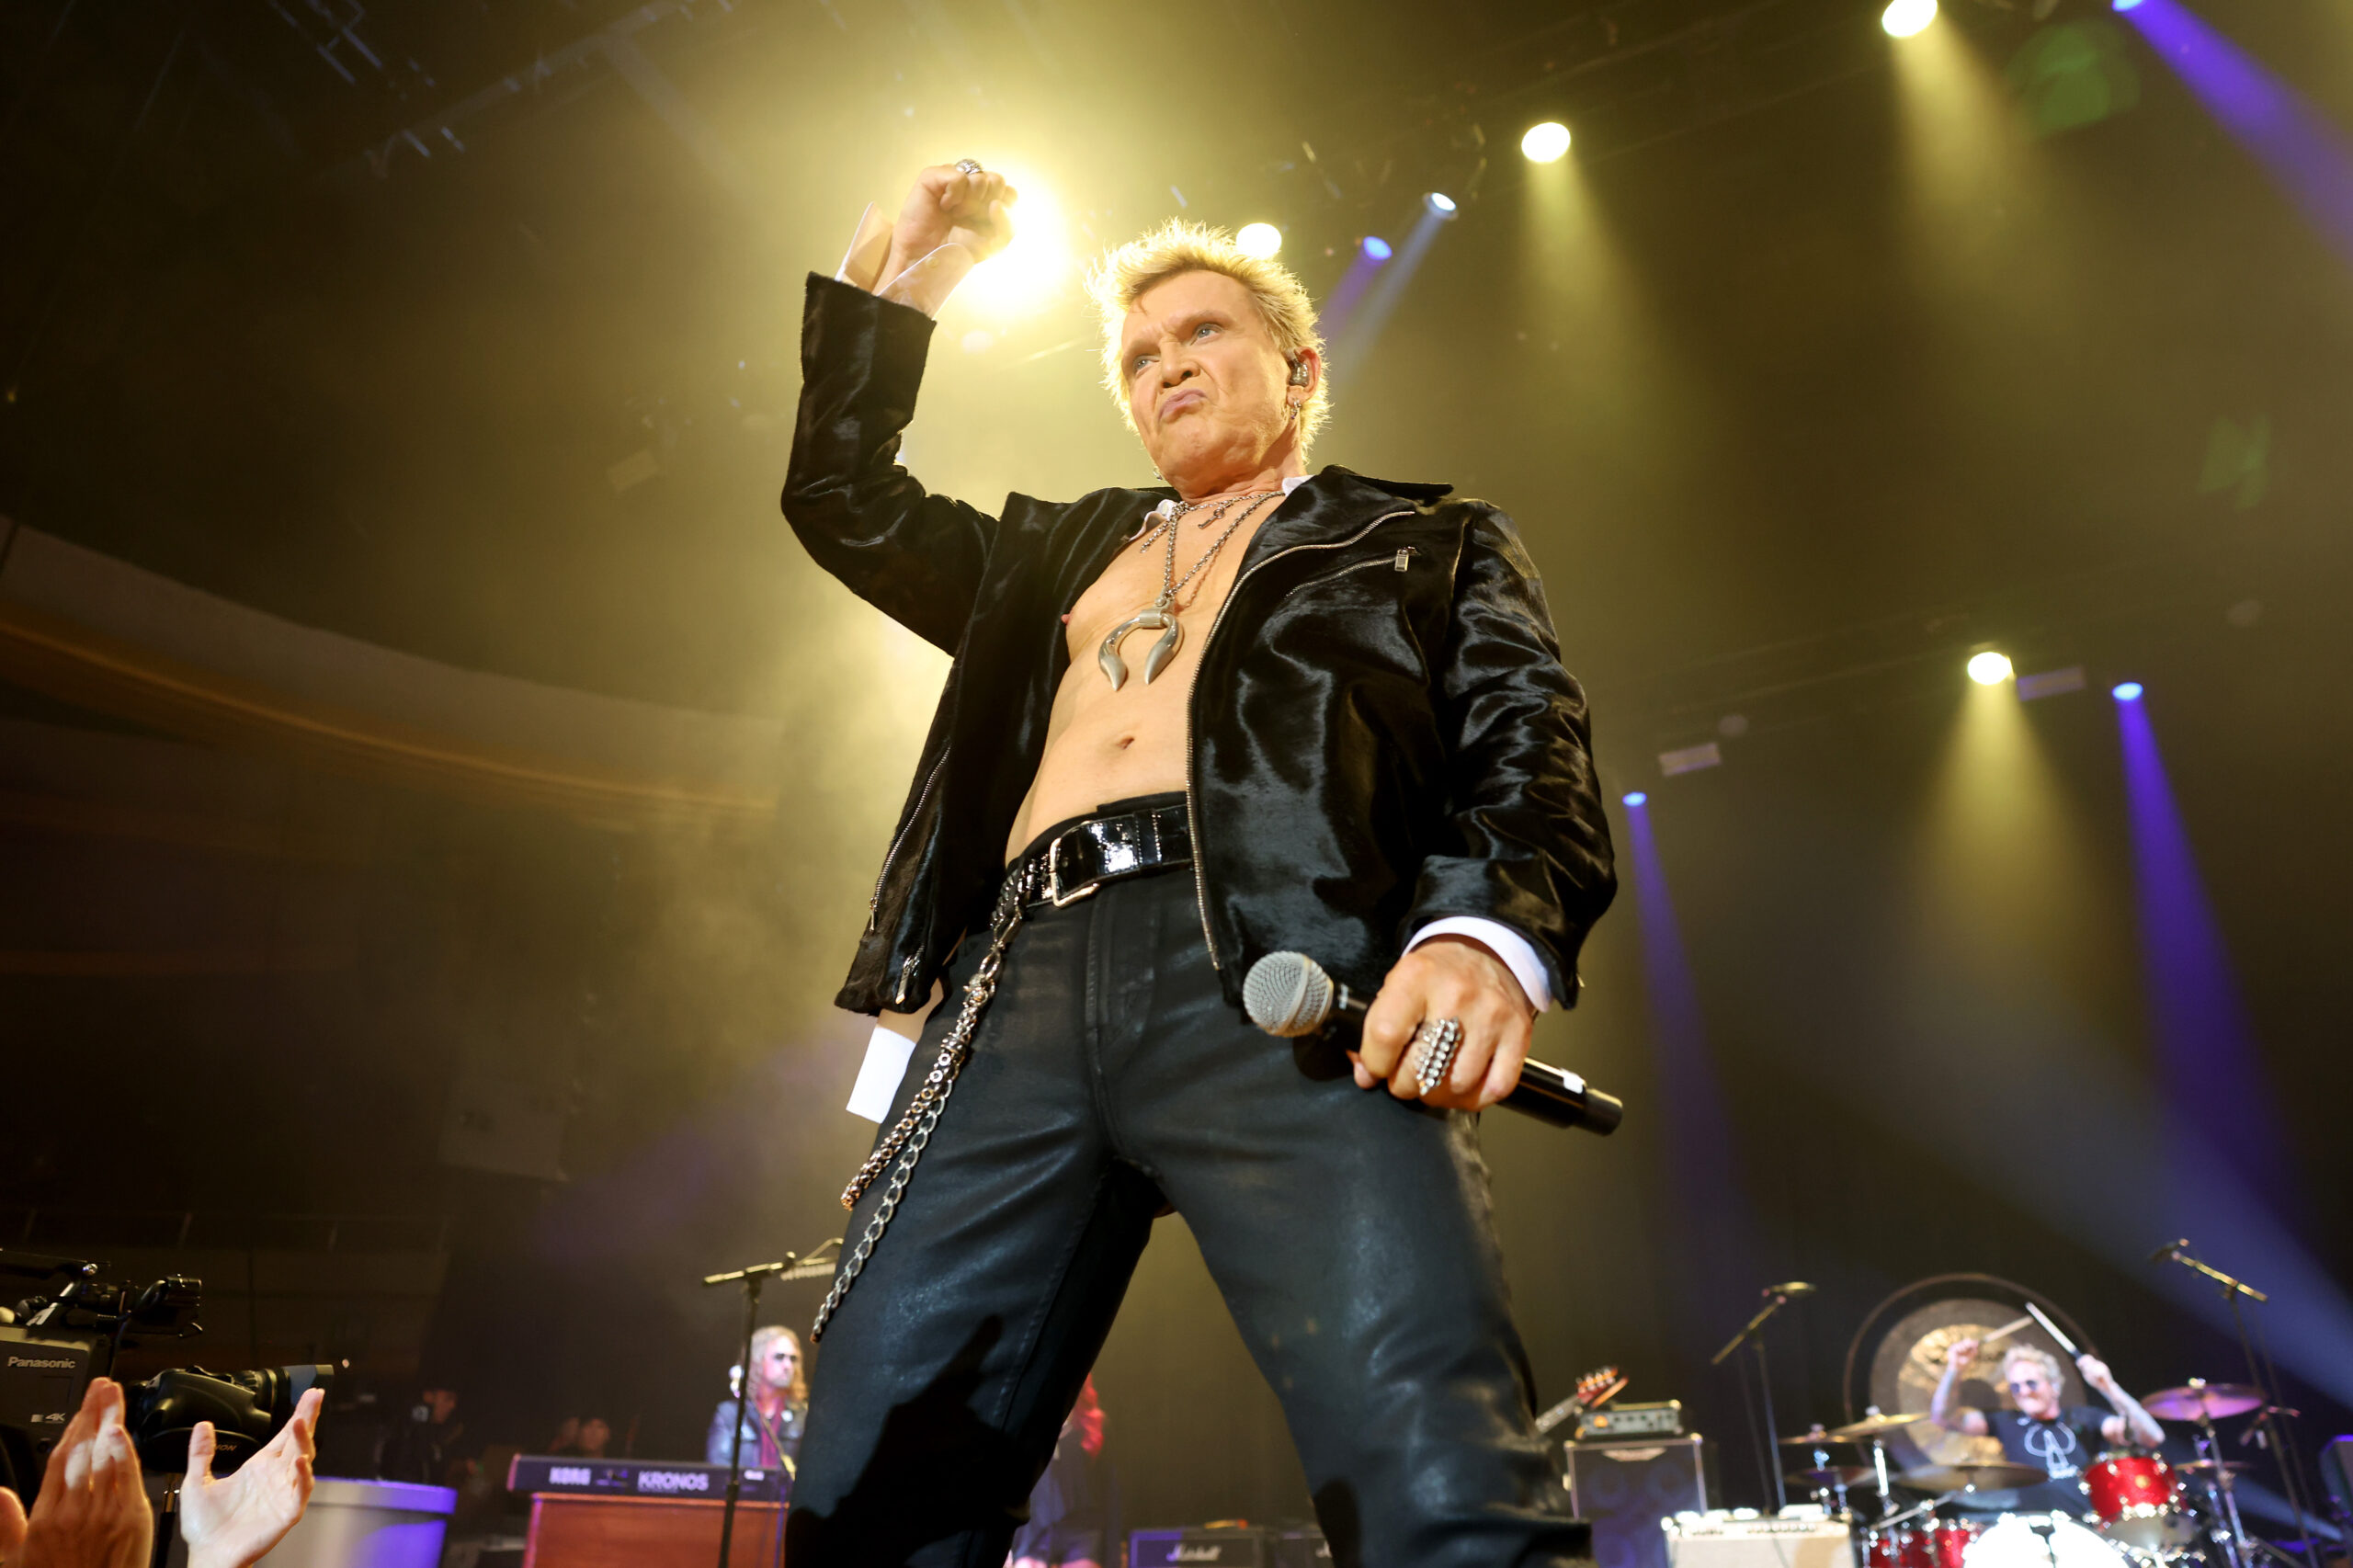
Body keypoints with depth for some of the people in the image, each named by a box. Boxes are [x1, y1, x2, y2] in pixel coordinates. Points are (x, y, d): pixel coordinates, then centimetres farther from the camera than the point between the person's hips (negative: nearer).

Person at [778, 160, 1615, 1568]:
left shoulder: (1429, 542, 23)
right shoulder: (1063, 550, 36)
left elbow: (1533, 755, 8)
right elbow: (848, 501, 39)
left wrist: (1490, 928, -14)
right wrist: (895, 284, 34)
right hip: (1022, 988, 5)